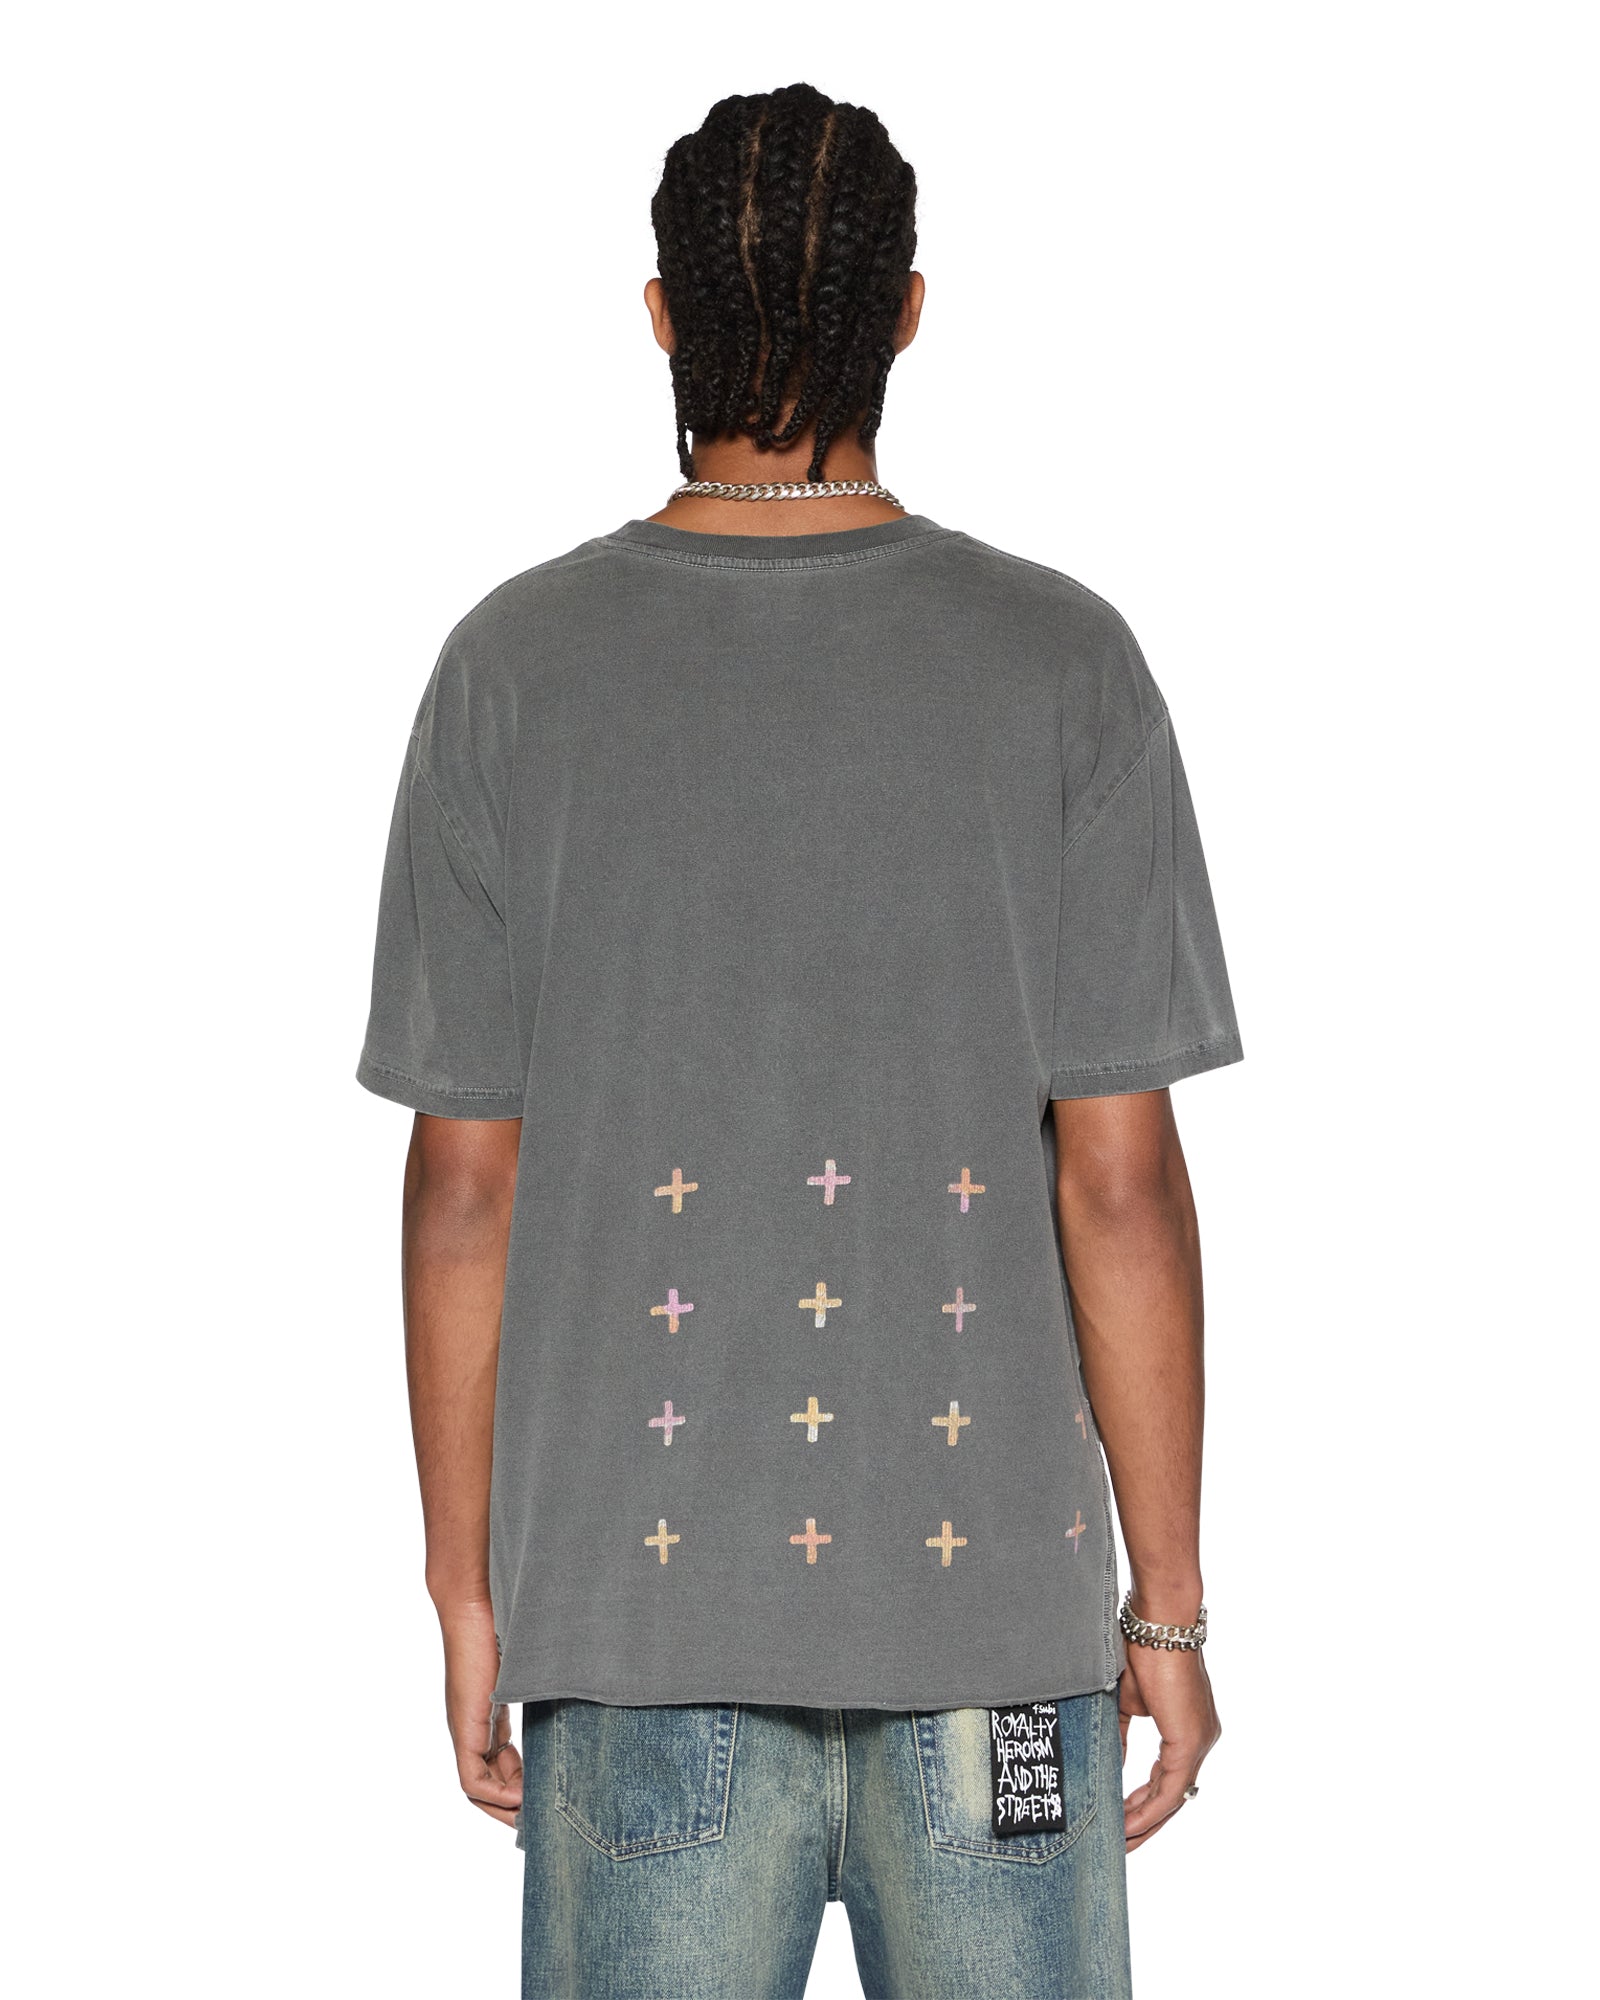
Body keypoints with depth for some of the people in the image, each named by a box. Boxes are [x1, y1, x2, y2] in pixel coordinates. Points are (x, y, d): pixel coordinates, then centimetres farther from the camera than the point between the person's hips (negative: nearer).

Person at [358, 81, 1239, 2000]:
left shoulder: (514, 669, -3)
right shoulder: (1062, 666, -5)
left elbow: (463, 1185, -1)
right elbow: (1118, 1179, -7)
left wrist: (467, 1594, 8)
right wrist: (1168, 1608, 2)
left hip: (643, 1625, 1)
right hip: (995, 1608, 0)